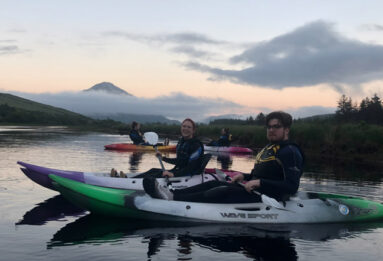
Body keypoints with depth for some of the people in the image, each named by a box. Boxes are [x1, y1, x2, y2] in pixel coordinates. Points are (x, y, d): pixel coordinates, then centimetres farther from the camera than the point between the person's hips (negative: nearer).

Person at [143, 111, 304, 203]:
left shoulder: (290, 151, -10)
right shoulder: (268, 149, 21)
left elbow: (292, 187, -20)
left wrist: (259, 182, -22)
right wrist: (245, 176, 10)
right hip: (255, 190, 9)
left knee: (222, 192, -24)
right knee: (214, 184, -5)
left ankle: (173, 199, -30)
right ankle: (172, 194, -17)